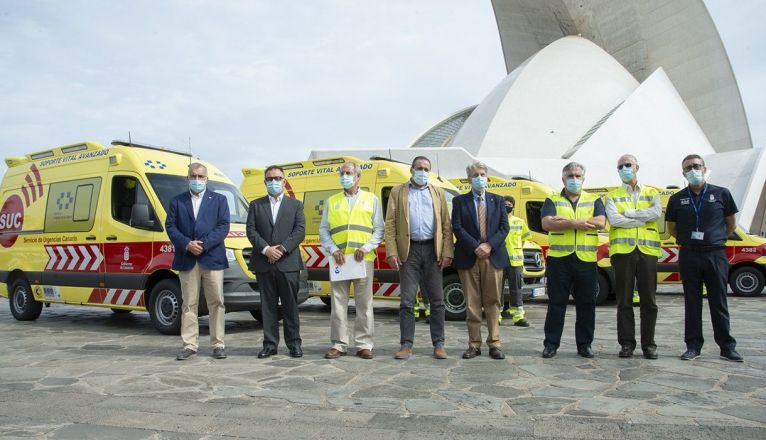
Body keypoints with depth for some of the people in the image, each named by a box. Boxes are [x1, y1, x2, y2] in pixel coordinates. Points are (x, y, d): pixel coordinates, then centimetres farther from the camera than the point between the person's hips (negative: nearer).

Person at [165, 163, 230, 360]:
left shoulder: (219, 200, 9)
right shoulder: (177, 201, 13)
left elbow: (223, 226, -1)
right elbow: (170, 226, 5)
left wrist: (204, 244, -12)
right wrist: (187, 244, -11)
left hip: (212, 259, -1)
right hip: (186, 260, 1)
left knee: (216, 303, 1)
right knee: (189, 304, 5)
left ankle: (218, 344, 9)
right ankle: (190, 345, 12)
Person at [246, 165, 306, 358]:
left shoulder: (295, 205, 11)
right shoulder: (255, 205, 13)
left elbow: (300, 231, 0)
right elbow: (251, 231, 4)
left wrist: (282, 249, -12)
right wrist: (266, 249, -11)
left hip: (288, 263, -1)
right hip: (263, 263, 1)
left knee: (290, 305, 3)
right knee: (268, 305, 5)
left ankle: (294, 343, 10)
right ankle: (270, 344, 12)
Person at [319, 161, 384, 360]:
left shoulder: (371, 199, 11)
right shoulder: (332, 201, 15)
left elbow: (379, 229, 6)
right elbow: (323, 230, 11)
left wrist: (366, 247, -9)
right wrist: (333, 250, -5)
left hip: (364, 259, -1)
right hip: (338, 259, 1)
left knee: (364, 304, 2)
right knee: (338, 304, 3)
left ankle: (364, 344, 9)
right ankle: (339, 344, 11)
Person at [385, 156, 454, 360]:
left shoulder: (437, 192, 14)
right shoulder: (398, 192, 10)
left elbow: (446, 224, 8)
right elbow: (390, 224, 2)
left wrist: (447, 252, -2)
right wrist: (392, 253, -8)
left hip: (432, 250, 2)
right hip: (409, 250, -1)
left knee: (437, 300, 4)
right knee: (407, 301, 1)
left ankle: (438, 344, 13)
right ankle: (406, 345, 9)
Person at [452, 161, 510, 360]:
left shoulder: (498, 200, 13)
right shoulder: (459, 201, 7)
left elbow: (504, 227, 5)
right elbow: (457, 227, -3)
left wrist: (489, 245, -10)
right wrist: (475, 247, -13)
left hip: (493, 257, 1)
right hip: (468, 258, -1)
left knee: (493, 302, 3)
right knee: (472, 303, 2)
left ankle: (495, 344, 9)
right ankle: (474, 344, 10)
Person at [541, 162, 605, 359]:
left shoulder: (594, 200, 12)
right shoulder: (552, 201, 9)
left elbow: (600, 222, -7)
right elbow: (547, 224, -9)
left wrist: (565, 221, -11)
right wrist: (576, 224, -14)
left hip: (586, 260, 1)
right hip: (559, 259, -1)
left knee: (586, 304, 6)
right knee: (556, 304, 3)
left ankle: (584, 344, 18)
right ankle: (551, 344, 11)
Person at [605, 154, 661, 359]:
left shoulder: (651, 193, 14)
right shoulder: (612, 195, 10)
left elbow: (656, 213, -7)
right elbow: (613, 220, -7)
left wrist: (627, 213, -7)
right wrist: (643, 219, -6)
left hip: (647, 250, 1)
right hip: (622, 250, -1)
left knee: (649, 300, 3)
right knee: (624, 300, 2)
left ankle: (648, 343, 13)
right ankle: (627, 343, 9)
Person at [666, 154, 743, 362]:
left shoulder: (721, 194, 2)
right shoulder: (677, 199, 5)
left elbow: (731, 224, 11)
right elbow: (672, 228, 14)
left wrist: (716, 240, 13)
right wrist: (689, 241, 9)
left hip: (716, 254, -1)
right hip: (689, 255, 1)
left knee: (719, 302, 3)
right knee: (692, 302, 6)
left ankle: (727, 347, 13)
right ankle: (693, 346, 13)